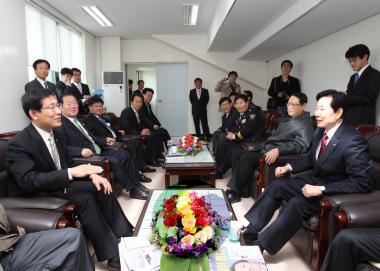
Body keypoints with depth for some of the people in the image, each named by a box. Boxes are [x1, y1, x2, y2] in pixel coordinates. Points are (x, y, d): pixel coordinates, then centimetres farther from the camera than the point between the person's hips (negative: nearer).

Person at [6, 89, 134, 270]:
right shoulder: (19, 144, -21)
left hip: (59, 185, 8)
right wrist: (71, 173, -35)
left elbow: (68, 165, 8)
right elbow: (28, 181, -31)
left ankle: (124, 238, -9)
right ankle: (114, 254, -21)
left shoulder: (58, 135, 2)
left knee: (100, 188, -12)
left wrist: (91, 174, -12)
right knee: (83, 198, -29)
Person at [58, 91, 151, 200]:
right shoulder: (60, 124, -11)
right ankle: (133, 190, -11)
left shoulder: (77, 120, 16)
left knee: (124, 154, 3)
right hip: (87, 157, -9)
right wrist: (81, 150, -34)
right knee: (114, 161, -24)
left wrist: (104, 141, 10)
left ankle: (136, 178, 14)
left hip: (99, 151, 9)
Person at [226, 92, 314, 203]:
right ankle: (236, 186, -4)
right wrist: (261, 145, 11)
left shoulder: (305, 123, -7)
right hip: (265, 148, 10)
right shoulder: (285, 119, 20)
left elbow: (301, 145, -21)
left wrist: (278, 150, -33)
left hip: (277, 154, -9)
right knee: (235, 152, 0)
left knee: (246, 157, -28)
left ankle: (238, 192, -10)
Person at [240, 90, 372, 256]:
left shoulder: (353, 142, -25)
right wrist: (289, 167, -2)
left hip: (336, 193, -7)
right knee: (276, 186, -7)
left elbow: (362, 183, -26)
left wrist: (321, 189, -30)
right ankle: (251, 230, -1)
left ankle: (260, 244, -15)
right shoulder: (320, 131, -2)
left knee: (297, 203, -28)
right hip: (315, 180, 8)